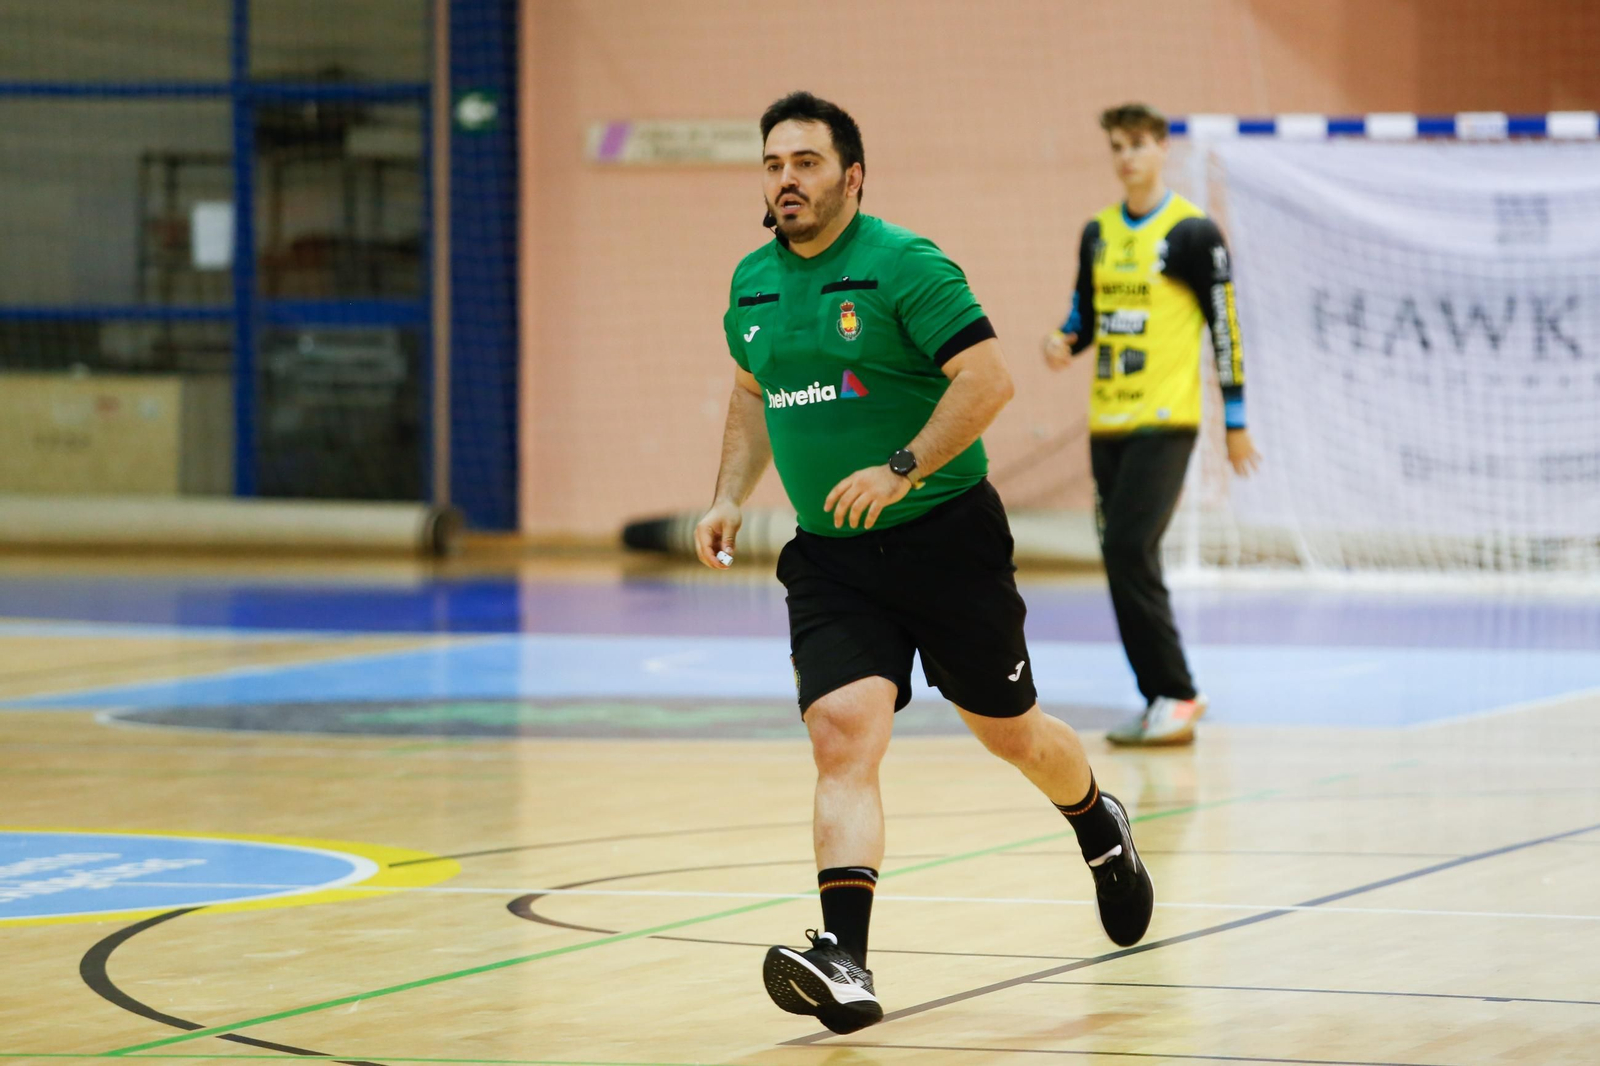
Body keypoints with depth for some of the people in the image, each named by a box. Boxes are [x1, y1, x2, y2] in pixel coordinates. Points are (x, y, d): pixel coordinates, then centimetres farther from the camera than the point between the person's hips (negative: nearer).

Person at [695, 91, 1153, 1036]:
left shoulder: (903, 265, -13)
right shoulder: (753, 283, 7)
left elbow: (989, 376, -20)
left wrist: (903, 470, -27)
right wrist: (731, 496, 12)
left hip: (946, 538, -4)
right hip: (829, 558, 4)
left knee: (1010, 730, 13)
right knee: (843, 735, -17)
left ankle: (1102, 832, 47)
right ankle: (845, 962, -29)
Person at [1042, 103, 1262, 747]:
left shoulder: (1192, 232, -5)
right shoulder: (1098, 233, 14)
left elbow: (1224, 326, -3)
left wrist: (1235, 421, -2)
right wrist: (1065, 342, -1)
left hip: (1163, 422, -7)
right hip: (1107, 421, 7)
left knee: (1128, 550, -17)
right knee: (1125, 560, 7)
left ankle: (1174, 696, -11)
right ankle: (1165, 699, 15)